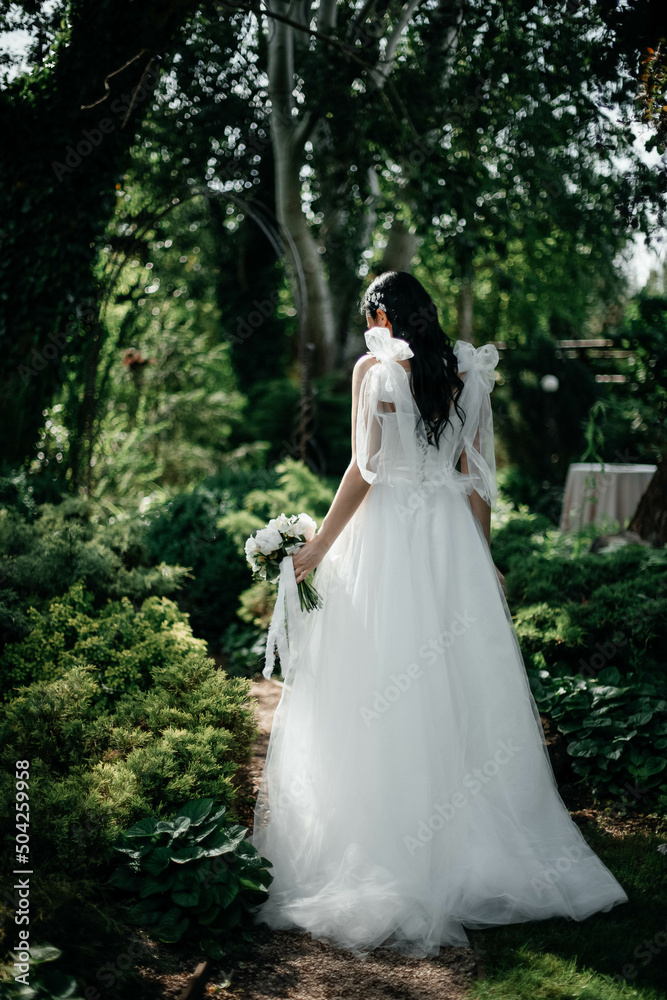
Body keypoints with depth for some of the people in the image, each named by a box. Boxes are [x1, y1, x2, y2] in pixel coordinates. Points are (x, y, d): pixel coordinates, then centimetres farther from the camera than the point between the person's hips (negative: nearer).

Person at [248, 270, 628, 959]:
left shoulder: (374, 368, -6)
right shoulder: (468, 373, 8)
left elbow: (364, 470, -10)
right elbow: (477, 476, 9)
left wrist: (318, 548, -4)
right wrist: (479, 555, 17)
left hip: (387, 534, -5)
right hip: (453, 538, 5)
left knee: (382, 692, 1)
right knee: (458, 688, 11)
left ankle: (387, 856, 6)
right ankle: (475, 844, 20)